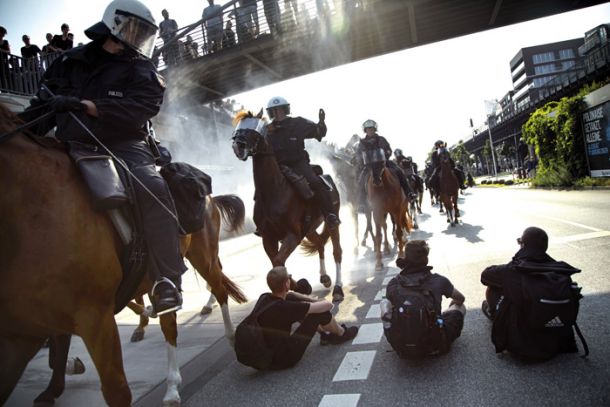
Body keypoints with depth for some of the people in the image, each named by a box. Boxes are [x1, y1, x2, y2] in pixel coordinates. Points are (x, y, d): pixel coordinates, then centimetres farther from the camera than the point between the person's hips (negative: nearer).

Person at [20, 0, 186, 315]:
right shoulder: (71, 62, 18)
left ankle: (166, 281, -30)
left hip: (123, 146, -4)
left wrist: (88, 106, -23)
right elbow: (42, 106, 23)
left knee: (152, 190, -32)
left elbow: (140, 107, -13)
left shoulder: (141, 71, 7)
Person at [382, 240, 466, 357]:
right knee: (460, 307, 18)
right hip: (434, 346, 0)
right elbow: (461, 299, 10)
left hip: (403, 349, 1)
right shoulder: (438, 281, -10)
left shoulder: (393, 284, -8)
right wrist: (452, 305, 33)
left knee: (384, 305, 19)